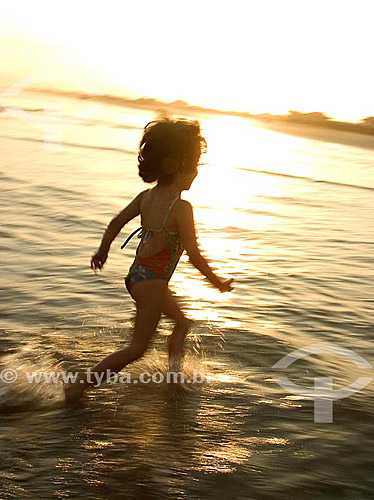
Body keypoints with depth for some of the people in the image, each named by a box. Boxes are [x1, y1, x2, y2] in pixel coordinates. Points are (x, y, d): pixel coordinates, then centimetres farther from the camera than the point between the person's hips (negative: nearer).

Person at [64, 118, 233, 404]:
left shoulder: (147, 196, 0)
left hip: (137, 274, 9)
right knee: (137, 349, 5)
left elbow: (116, 223, 10)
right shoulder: (181, 208, -22)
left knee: (182, 323, 25)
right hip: (152, 283, -9)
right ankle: (79, 386, 8)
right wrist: (218, 283, -6)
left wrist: (103, 251, 27)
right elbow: (195, 257, -21)